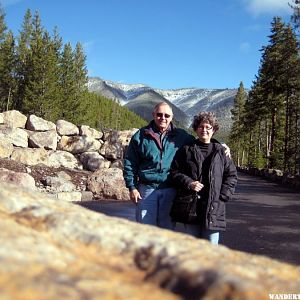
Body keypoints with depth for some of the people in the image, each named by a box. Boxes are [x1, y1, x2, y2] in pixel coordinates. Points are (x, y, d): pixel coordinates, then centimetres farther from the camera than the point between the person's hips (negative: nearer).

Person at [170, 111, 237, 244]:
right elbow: (174, 172, 5)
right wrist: (189, 183, -12)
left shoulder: (221, 151, 7)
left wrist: (223, 196, -2)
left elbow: (231, 175, 9)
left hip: (214, 207, 0)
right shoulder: (186, 150, 5)